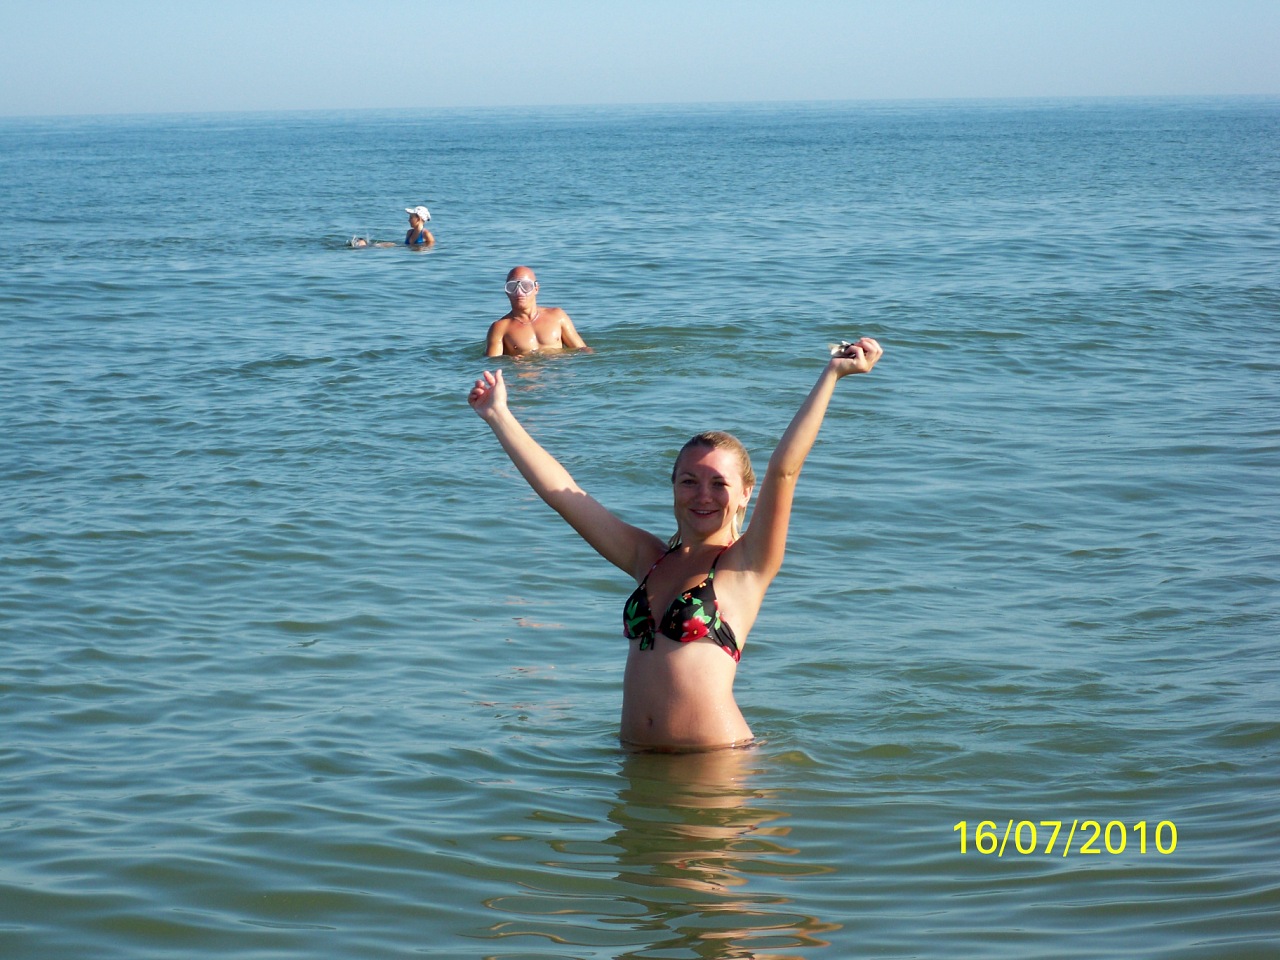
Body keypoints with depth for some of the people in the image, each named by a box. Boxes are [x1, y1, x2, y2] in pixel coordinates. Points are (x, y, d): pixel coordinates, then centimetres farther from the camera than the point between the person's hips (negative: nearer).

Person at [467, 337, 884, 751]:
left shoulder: (747, 564, 0)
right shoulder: (650, 558, 14)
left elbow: (783, 471, -12)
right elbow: (559, 491, 16)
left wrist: (831, 374, -16)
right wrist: (498, 416, 18)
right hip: (638, 757, 5)